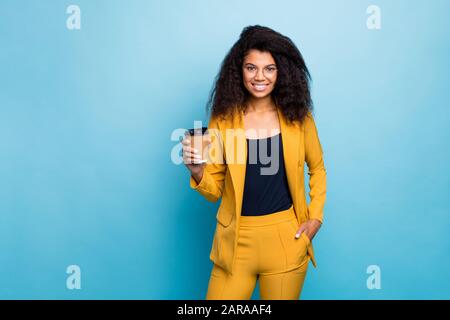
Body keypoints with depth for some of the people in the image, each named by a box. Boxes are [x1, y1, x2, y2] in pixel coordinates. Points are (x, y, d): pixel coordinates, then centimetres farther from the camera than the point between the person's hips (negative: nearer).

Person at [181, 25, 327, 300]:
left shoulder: (298, 116, -2)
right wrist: (197, 171, -20)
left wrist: (316, 216, 2)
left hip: (286, 239, 1)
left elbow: (317, 168, 12)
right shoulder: (223, 119, -4)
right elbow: (214, 190, -1)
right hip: (236, 241, 0)